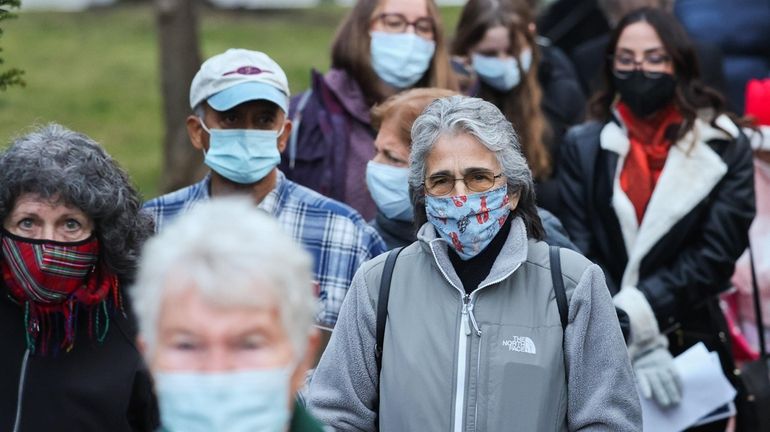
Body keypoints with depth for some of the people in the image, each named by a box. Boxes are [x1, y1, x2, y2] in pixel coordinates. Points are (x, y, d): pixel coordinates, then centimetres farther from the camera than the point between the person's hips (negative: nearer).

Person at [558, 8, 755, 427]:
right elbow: (580, 255, -7)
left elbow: (715, 256, -8)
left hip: (692, 348, 0)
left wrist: (636, 312, -20)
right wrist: (637, 342, -20)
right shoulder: (583, 146, 2)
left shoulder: (725, 147, 0)